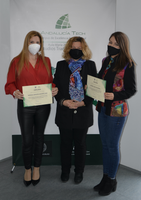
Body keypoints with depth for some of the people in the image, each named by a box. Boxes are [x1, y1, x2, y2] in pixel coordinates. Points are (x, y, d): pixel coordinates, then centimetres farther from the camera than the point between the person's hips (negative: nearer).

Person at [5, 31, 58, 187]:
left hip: (43, 105, 2)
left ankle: (37, 168, 32)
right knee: (26, 140, 3)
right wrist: (15, 92, -21)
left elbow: (50, 80, 12)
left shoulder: (46, 61, 8)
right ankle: (27, 169, 27)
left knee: (38, 137, 14)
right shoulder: (17, 61, 0)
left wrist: (54, 88, -9)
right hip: (25, 105, -2)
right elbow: (10, 83, -1)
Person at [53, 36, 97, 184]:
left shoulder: (90, 65, 2)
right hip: (65, 112, 1)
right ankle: (65, 170, 34)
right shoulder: (61, 65, 5)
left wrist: (83, 102, -14)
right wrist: (63, 101, -13)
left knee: (80, 143, 12)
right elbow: (55, 86, 3)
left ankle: (79, 171, 32)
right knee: (65, 143, 13)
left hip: (83, 112, -1)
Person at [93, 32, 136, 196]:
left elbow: (131, 89, -10)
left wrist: (115, 96, -25)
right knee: (105, 144, 14)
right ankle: (105, 178, 30)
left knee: (112, 146, 5)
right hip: (102, 108, 6)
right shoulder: (106, 61, 8)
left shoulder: (127, 65, -10)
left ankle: (111, 180, 24)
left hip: (117, 110, -6)